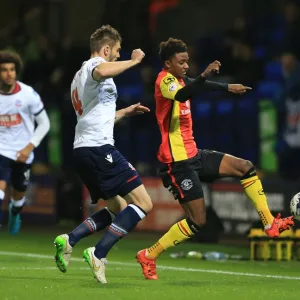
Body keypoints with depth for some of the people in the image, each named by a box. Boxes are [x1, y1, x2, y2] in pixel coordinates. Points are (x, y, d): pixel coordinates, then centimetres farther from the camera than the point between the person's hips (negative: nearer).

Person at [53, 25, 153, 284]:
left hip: (83, 150, 10)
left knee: (117, 208, 18)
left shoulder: (80, 75, 26)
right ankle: (99, 254, -17)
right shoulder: (95, 64, -5)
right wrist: (134, 61, -20)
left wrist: (126, 112, 35)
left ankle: (69, 240, 1)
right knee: (143, 204, -9)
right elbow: (102, 72, -33)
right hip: (99, 148, -10)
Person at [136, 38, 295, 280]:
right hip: (178, 161, -10)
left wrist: (227, 87, 39)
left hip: (193, 155, 10)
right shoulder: (165, 80, -17)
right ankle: (149, 256, 1)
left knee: (246, 167, 4)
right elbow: (182, 95, -40)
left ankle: (270, 224, 7)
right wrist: (204, 76, -54)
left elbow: (196, 87, 33)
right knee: (197, 221, -9)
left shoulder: (179, 79, 11)